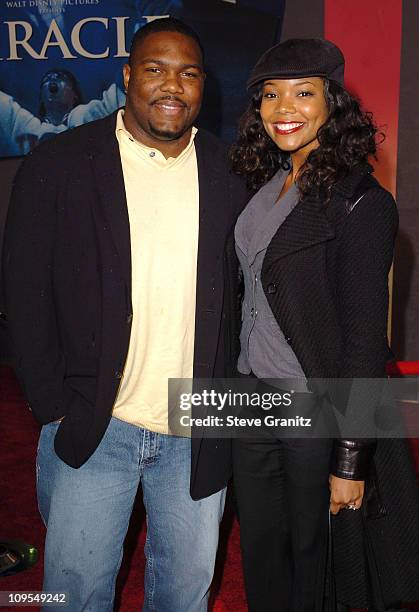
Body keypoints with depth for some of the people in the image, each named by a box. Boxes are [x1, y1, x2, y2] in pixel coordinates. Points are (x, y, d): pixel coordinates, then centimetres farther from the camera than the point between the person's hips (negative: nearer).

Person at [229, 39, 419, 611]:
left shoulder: (361, 201, -15)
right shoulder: (267, 183, 6)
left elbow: (365, 339, -16)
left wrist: (350, 461, -15)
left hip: (318, 412, -6)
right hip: (252, 399, 6)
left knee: (314, 560, 15)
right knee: (261, 559, 20)